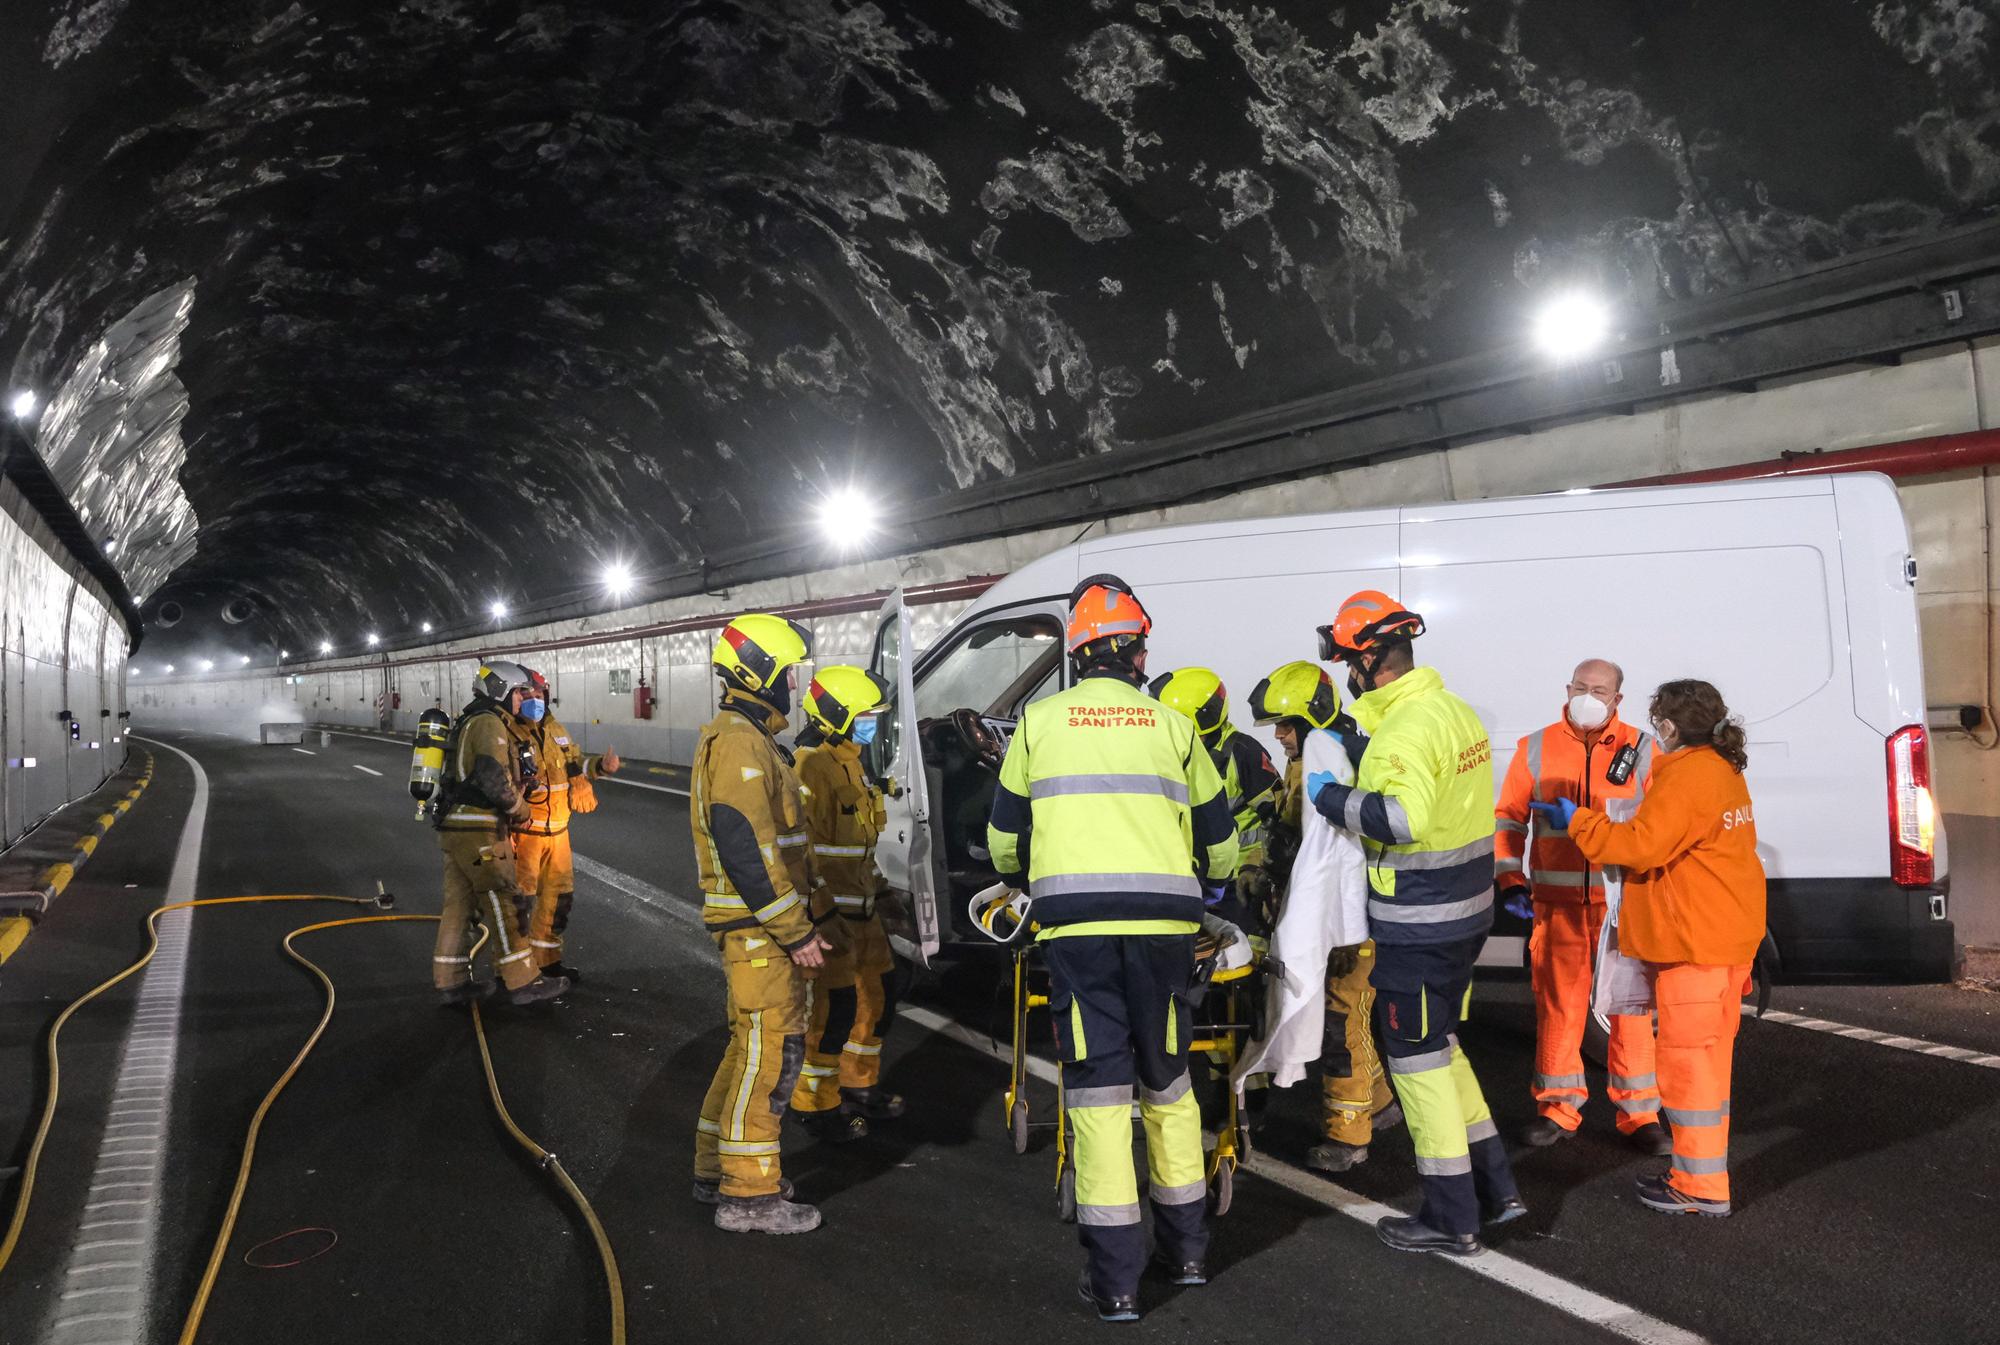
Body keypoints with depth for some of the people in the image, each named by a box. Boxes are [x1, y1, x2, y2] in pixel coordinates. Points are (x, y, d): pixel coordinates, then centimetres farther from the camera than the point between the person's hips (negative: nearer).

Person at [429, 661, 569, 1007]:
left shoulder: (469, 723, 20)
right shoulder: (490, 724, -12)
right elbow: (493, 779, -23)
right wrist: (520, 810, -8)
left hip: (453, 829, 10)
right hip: (480, 833, -10)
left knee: (459, 906, 12)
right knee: (507, 906, -3)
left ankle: (451, 981, 17)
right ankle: (523, 982, 1)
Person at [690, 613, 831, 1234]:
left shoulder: (739, 736, 17)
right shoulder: (741, 743, -17)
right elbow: (745, 846, -25)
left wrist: (796, 921, 22)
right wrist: (797, 930, -21)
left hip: (754, 927, 11)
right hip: (761, 927, -11)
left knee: (752, 1045, 18)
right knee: (773, 1050, -5)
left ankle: (717, 1168, 28)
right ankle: (749, 1194, 2)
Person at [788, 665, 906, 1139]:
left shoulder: (849, 763, 15)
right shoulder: (812, 767, -18)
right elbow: (801, 848, -22)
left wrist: (878, 891, 24)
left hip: (861, 909, 10)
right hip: (829, 910, -10)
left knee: (879, 997, 16)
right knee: (837, 1006, -5)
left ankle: (859, 1084, 32)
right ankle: (815, 1102, 10)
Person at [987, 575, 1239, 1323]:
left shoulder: (1039, 722, 9)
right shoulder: (1172, 727, 10)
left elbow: (1004, 838, 17)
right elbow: (1219, 844, 18)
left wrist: (1024, 885, 38)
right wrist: (1198, 882, 40)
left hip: (1075, 924, -1)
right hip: (1162, 923, 2)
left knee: (1098, 1085, 3)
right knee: (1167, 1078, 16)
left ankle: (1114, 1278, 5)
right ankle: (1186, 1248, 27)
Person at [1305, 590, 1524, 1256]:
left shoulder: (1407, 727, -22)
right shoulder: (1455, 710, 9)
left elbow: (1404, 816, -35)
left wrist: (1332, 797, -21)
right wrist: (1354, 767, 8)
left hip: (1418, 927, -10)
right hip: (1462, 912, 10)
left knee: (1418, 1061, 3)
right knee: (1440, 1047, 22)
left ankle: (1451, 1219, 13)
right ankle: (1495, 1188, 30)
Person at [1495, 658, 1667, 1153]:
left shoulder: (1641, 750, 3)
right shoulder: (1536, 749, 4)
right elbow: (1508, 819, 7)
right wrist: (1511, 881, -3)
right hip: (1557, 903, 1)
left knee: (1631, 1006, 5)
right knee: (1558, 1005, 7)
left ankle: (1638, 1113, 18)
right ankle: (1559, 1107, 21)